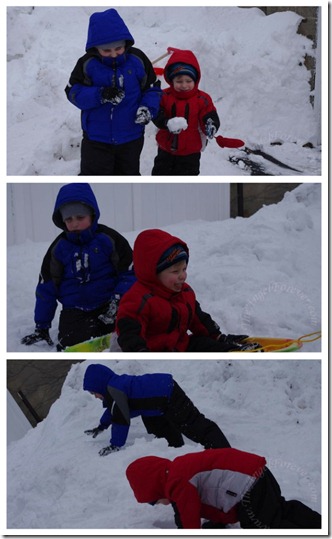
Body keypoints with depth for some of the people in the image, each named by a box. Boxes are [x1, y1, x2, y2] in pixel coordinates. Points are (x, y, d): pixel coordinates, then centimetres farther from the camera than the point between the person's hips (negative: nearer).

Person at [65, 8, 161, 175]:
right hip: (96, 137, -2)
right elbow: (73, 91, -12)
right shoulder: (87, 64, -13)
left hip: (131, 136, 2)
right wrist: (100, 95, -29)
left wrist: (148, 108, -21)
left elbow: (152, 89, -1)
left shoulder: (137, 60, -9)